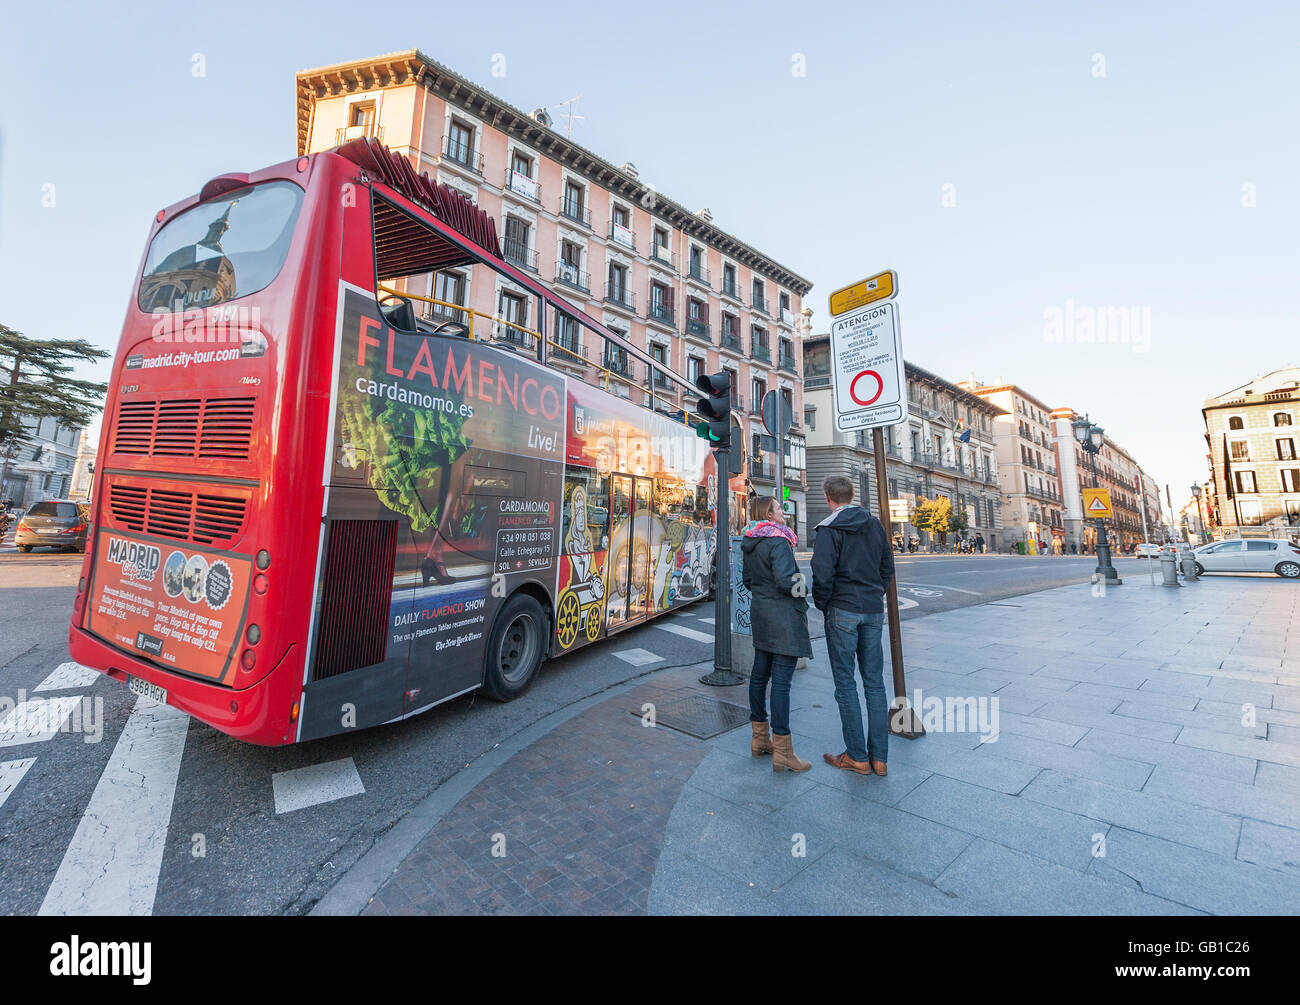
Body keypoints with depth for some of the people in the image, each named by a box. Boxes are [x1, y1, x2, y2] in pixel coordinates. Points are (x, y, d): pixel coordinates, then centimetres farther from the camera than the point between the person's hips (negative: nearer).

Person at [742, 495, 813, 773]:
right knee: (781, 681, -4)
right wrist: (801, 585, -6)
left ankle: (759, 739, 27)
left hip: (760, 614, 9)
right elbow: (785, 580, -24)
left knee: (760, 674, 15)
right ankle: (782, 752, 4)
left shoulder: (748, 545, 11)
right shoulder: (778, 541, -17)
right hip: (783, 617, -9)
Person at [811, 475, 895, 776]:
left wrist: (822, 604, -3)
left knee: (846, 684, 4)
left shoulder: (829, 530, -11)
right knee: (874, 682, 11)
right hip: (874, 612, 6)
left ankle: (857, 757, 12)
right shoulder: (875, 525, 9)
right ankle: (878, 757, 19)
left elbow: (823, 574, -19)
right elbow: (888, 567, 13)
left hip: (843, 612, -6)